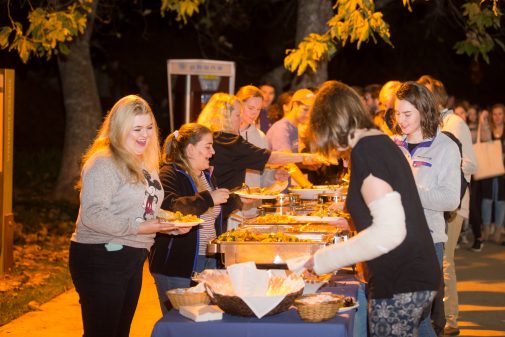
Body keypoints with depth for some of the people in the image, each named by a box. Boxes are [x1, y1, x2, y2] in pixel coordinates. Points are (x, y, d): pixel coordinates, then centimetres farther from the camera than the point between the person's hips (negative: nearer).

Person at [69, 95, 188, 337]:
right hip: (100, 260, -9)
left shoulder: (144, 163, 14)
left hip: (133, 258, 9)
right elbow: (93, 215, -24)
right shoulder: (103, 163, -15)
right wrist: (138, 227, -26)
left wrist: (171, 223, 4)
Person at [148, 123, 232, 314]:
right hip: (178, 267, -8)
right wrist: (208, 198, -27)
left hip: (210, 261, 8)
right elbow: (169, 208, -32)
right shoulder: (169, 175, -11)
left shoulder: (206, 176, 18)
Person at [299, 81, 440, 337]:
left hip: (400, 284, -9)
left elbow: (389, 230, -22)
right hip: (415, 274, 9)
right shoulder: (382, 141, 13)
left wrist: (325, 260, -15)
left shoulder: (364, 151, -15)